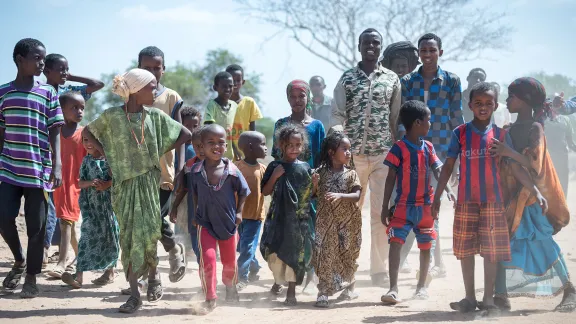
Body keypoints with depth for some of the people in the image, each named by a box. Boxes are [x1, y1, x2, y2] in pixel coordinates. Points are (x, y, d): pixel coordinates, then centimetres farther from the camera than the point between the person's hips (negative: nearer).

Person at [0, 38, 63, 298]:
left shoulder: (49, 93, 4)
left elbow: (55, 132, 1)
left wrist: (57, 165, -9)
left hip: (39, 169, -1)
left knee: (36, 226, 0)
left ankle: (31, 277, 13)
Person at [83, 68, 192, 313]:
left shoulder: (155, 116, 2)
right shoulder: (112, 116, -3)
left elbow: (185, 135, 9)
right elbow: (87, 131, 11)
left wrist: (160, 152, 3)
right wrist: (106, 153, 2)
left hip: (147, 181, 1)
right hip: (124, 183, -1)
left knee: (148, 233, -6)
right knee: (129, 236, 0)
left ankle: (153, 272, 24)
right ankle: (134, 294, 3)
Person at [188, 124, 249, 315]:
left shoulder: (232, 171, -15)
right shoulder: (196, 171, -11)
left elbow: (243, 192, 0)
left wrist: (239, 212, -5)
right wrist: (196, 212, 4)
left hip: (228, 223, 1)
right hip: (206, 223, -1)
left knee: (230, 261, 16)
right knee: (208, 258, -14)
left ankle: (230, 285, 47)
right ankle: (210, 299, -3)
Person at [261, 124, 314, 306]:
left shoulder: (305, 168, 5)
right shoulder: (275, 167, 2)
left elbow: (311, 193, 10)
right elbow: (265, 192, 2)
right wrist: (274, 176, -12)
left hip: (300, 217, 0)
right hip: (279, 216, 0)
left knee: (295, 253, -1)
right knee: (275, 252, 3)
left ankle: (291, 291, 5)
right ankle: (278, 280, 33)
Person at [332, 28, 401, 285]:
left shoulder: (392, 79, 8)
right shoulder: (346, 79, 6)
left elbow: (396, 118, 9)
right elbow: (338, 115, 1)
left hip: (384, 155, 0)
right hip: (353, 154, 0)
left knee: (381, 213, 0)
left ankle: (379, 269, 6)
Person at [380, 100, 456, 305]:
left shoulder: (428, 147, 7)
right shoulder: (399, 148, -8)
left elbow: (438, 171, 3)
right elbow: (391, 179, -6)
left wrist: (448, 190, -16)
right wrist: (385, 206, -7)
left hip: (425, 205, 5)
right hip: (403, 205, -5)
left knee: (425, 246, 11)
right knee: (395, 242, -14)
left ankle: (422, 286, 25)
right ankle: (393, 288, -15)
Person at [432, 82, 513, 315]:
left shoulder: (500, 135, 2)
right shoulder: (460, 133, 1)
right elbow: (448, 167, 2)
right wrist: (437, 197, -2)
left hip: (493, 201, 0)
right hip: (466, 201, 0)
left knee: (491, 251, 1)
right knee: (466, 250, 5)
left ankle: (489, 299, 10)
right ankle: (469, 298, 15)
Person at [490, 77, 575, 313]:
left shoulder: (535, 128, -9)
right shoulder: (513, 128, 10)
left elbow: (535, 163, -19)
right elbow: (509, 162, 10)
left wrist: (510, 152, -25)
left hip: (531, 196, -7)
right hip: (512, 194, 7)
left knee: (542, 242, -7)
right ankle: (501, 295, 3)